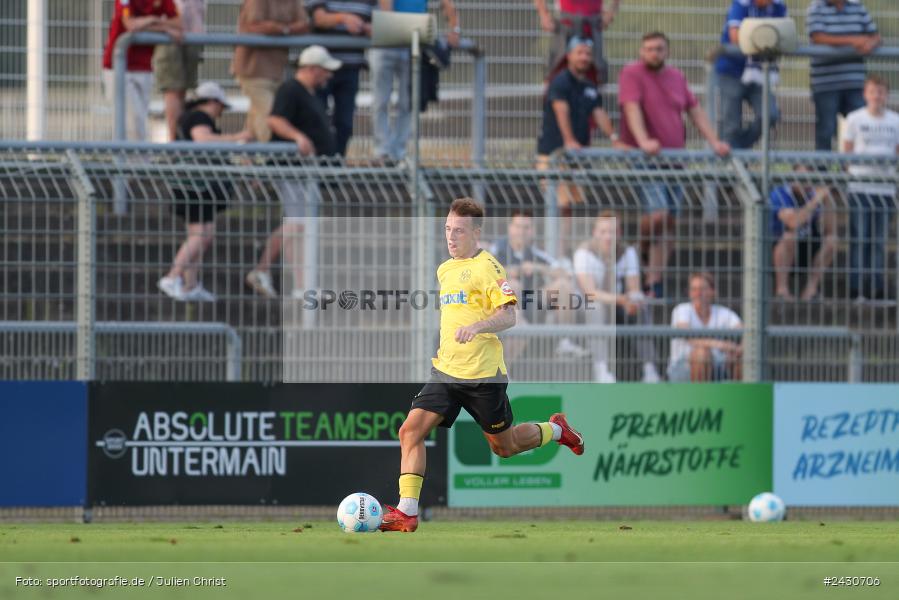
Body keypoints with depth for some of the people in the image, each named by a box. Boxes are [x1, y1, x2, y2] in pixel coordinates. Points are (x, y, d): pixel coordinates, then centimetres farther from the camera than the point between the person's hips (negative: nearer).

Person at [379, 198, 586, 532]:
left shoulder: (487, 267, -11)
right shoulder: (444, 270, 13)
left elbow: (507, 317, -19)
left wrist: (476, 327, -36)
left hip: (483, 375, -6)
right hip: (446, 372, 6)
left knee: (503, 447, 10)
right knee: (410, 430, -13)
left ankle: (556, 431, 39)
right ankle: (406, 511, -15)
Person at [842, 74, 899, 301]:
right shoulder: (855, 119, 1)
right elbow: (846, 151, 3)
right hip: (859, 186, -3)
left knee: (880, 240, 4)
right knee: (859, 238, -5)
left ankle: (876, 285, 9)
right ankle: (855, 286, -2)